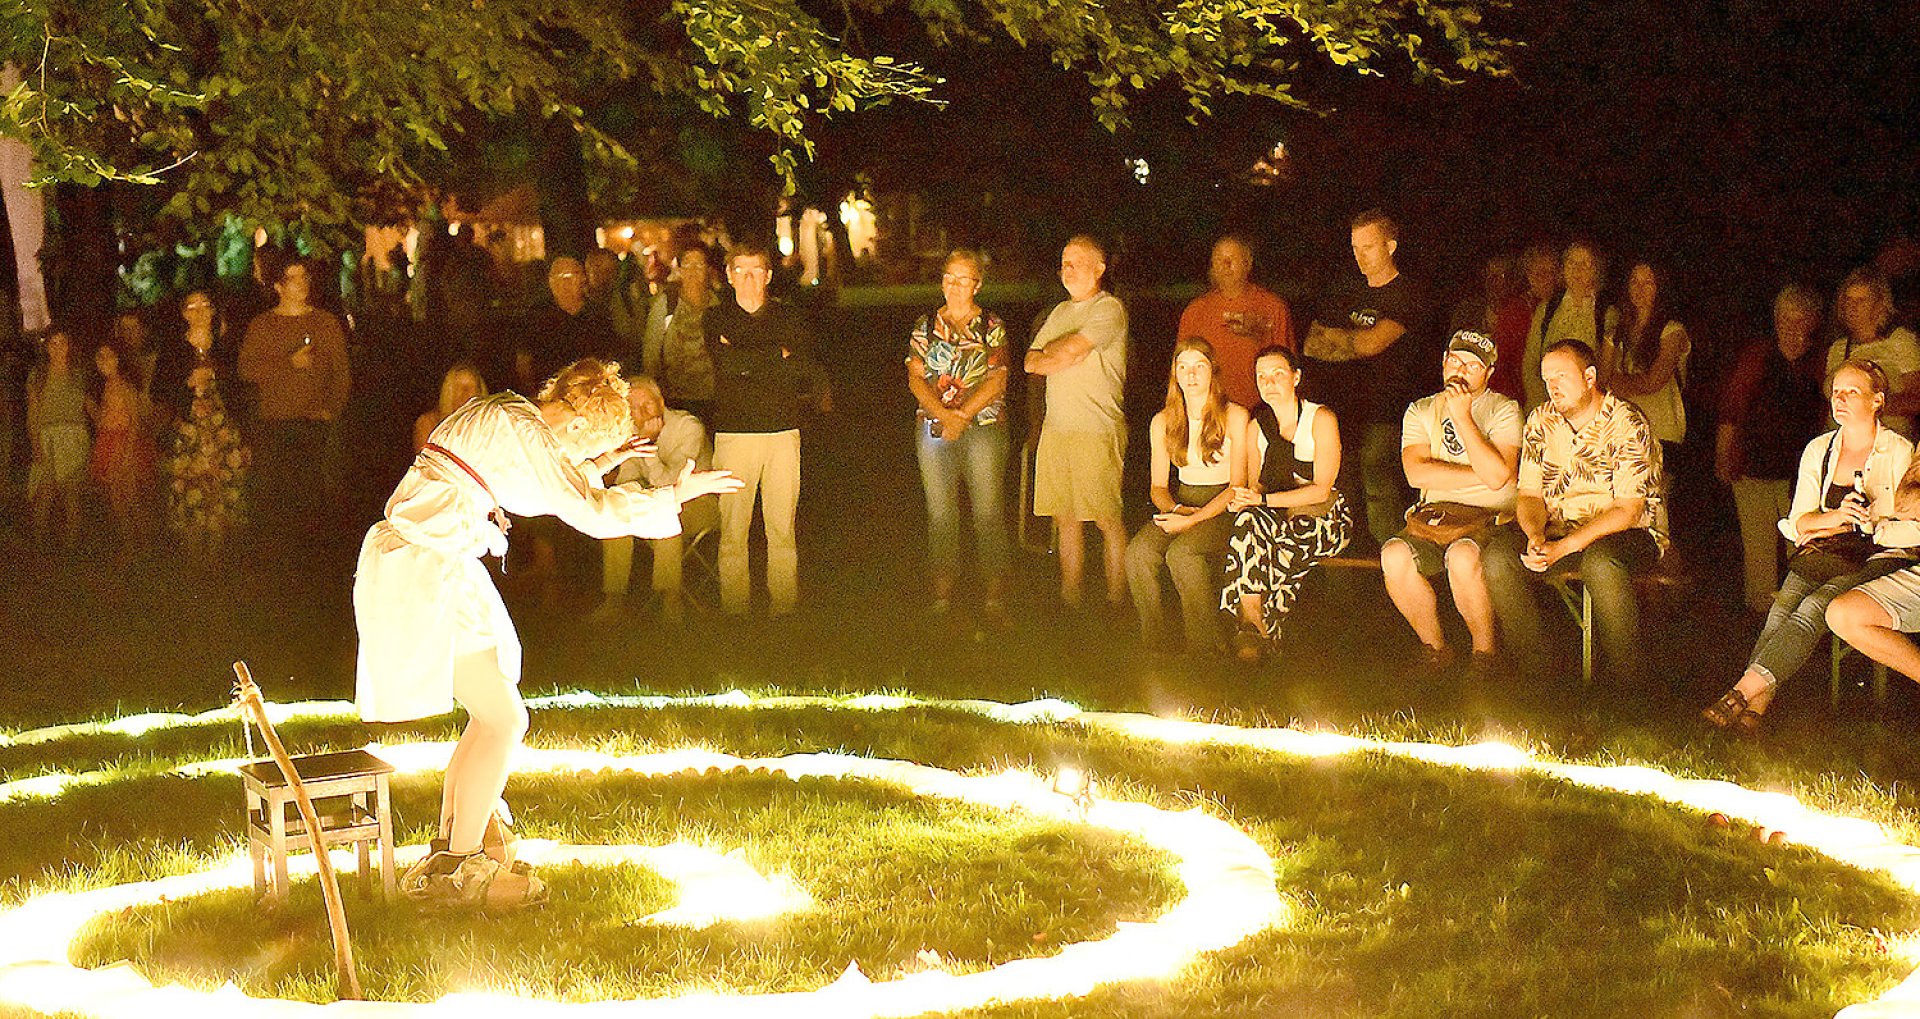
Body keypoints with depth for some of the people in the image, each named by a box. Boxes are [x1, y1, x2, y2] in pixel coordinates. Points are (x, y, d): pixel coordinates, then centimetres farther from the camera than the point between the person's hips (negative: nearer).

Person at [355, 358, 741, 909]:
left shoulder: (500, 412, 15)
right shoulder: (521, 428, -14)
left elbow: (532, 491, 34)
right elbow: (592, 513, -16)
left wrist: (592, 467, 33)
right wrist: (674, 497, -6)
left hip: (418, 567, 10)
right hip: (424, 575, -10)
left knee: (492, 714, 15)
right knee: (504, 719, -7)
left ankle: (447, 851, 21)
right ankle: (461, 870, -1)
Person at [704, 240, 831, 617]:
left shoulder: (787, 318, 13)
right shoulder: (716, 318, 7)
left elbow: (808, 368, 5)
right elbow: (727, 363, -11)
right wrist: (779, 356, -4)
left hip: (783, 433, 2)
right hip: (734, 432, -2)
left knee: (782, 529, 3)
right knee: (732, 532, -2)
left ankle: (784, 607, 10)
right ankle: (734, 611, 4)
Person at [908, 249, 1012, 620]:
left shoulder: (993, 327, 5)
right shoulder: (926, 326, 11)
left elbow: (996, 381, -3)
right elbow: (915, 379, 4)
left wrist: (962, 415, -14)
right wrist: (943, 413, -12)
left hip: (983, 427, -2)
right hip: (934, 428, 2)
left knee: (988, 511, -5)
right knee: (940, 512, 3)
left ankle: (994, 597, -1)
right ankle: (942, 593, 9)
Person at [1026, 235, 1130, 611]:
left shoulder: (1109, 309, -5)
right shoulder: (1061, 311, 19)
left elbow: (1070, 349, -16)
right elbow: (1031, 362, 14)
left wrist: (1048, 353, 4)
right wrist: (1064, 356, -4)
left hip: (1097, 430, -7)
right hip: (1056, 430, 7)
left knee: (1107, 520, -3)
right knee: (1067, 518, 10)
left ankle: (1116, 602, 4)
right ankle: (1068, 598, 17)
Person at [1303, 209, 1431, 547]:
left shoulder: (1408, 295, 0)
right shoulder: (1350, 295, 21)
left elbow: (1373, 342, -11)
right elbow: (1312, 344, 17)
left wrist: (1334, 338, 8)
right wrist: (1354, 345, -2)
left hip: (1384, 420, -6)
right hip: (1342, 416, 6)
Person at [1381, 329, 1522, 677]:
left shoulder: (1504, 410, 4)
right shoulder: (1421, 411, 15)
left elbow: (1497, 475, -13)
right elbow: (1416, 473, -3)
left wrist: (1463, 417, -12)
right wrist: (1480, 474, -8)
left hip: (1489, 518, -3)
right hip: (1433, 517, 3)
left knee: (1463, 557, -36)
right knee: (1394, 555, -28)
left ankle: (1484, 652, -14)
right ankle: (1434, 648, -8)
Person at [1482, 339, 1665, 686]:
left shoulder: (1626, 423, -12)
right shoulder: (1541, 421, 6)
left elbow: (1628, 510, -17)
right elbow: (1529, 495, 7)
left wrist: (1563, 547, -26)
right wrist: (1536, 536, -17)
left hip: (1626, 533, -5)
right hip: (1555, 530, 5)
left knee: (1601, 561, -40)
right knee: (1498, 555, -23)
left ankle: (1627, 682, -24)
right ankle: (1538, 673, -15)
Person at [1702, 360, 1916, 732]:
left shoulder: (1899, 453, 3)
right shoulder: (1818, 451, 17)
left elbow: (1914, 530, -5)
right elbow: (1798, 523, 11)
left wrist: (1850, 524, -10)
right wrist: (1835, 517, -10)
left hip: (1879, 558, -4)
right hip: (1823, 555, 4)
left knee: (1814, 607, -32)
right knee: (1783, 607, -28)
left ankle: (1744, 690, -41)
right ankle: (1756, 705, -42)